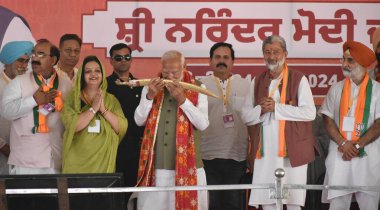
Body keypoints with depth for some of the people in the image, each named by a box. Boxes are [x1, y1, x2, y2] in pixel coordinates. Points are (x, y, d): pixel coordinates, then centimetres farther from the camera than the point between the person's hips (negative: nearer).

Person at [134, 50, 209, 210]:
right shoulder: (151, 87, 9)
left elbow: (203, 124, -8)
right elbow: (139, 121, 3)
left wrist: (182, 99, -16)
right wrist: (150, 96, -10)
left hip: (186, 163, -2)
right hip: (155, 164, 2)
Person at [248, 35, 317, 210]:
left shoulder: (298, 79, -1)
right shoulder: (257, 81, 13)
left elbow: (310, 112, -11)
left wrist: (276, 107, -14)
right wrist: (261, 110, -6)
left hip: (292, 150, -4)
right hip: (264, 152, 4)